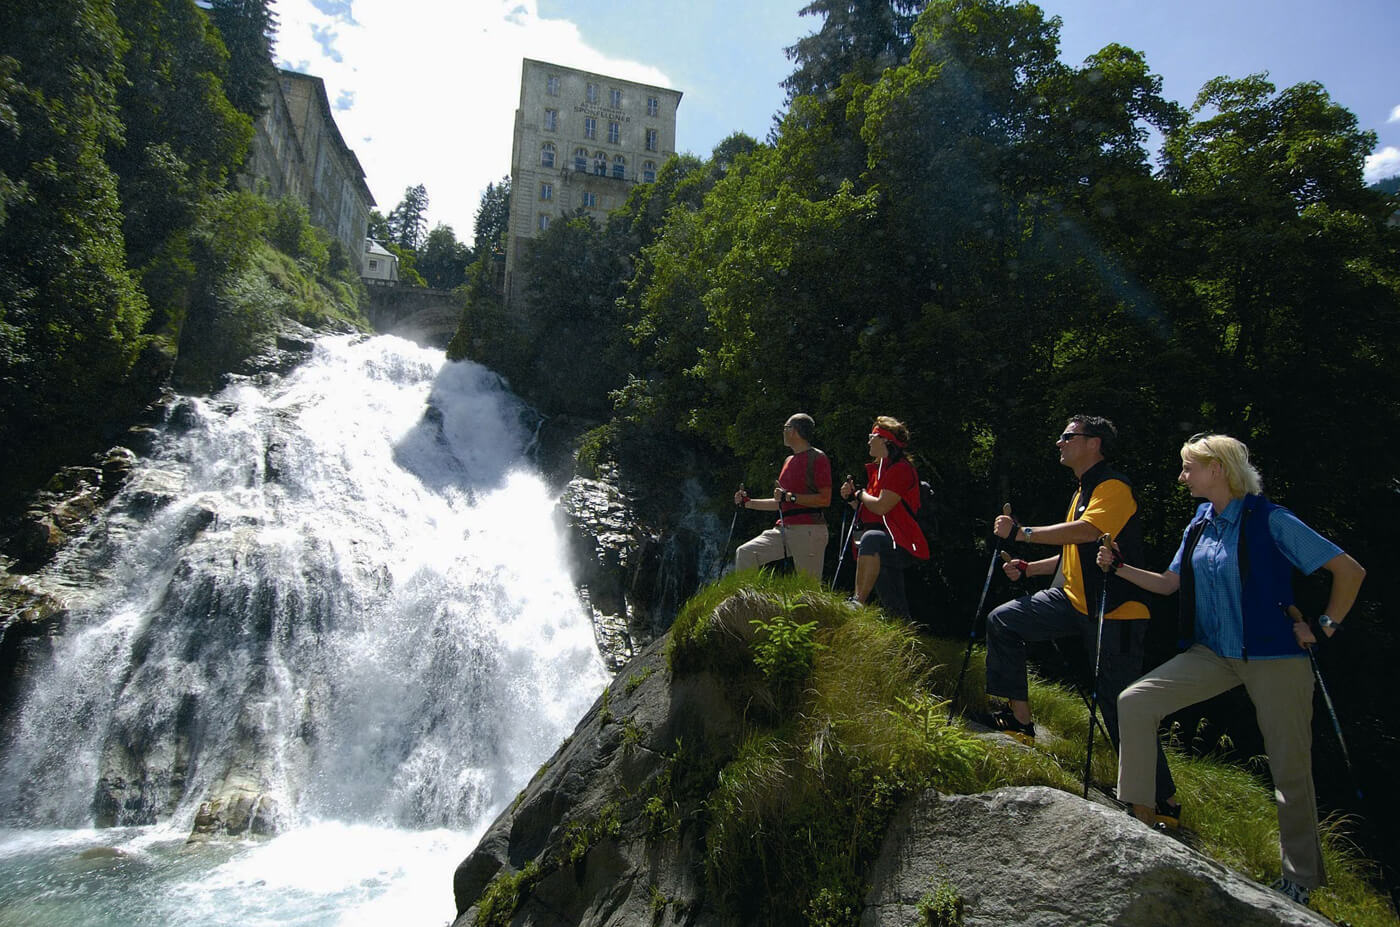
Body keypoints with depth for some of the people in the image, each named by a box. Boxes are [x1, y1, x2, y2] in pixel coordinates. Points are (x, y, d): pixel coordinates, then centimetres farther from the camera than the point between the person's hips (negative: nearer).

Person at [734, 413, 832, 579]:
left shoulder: (817, 458, -6)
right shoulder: (789, 460, 21)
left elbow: (825, 499, -14)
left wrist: (790, 497, -18)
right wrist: (748, 502, 22)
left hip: (809, 530, -8)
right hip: (784, 528, 8)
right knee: (745, 553, -5)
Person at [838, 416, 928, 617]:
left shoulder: (900, 469, -9)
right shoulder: (878, 469, 21)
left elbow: (881, 507, -20)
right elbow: (868, 512, 24)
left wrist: (861, 494, -2)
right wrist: (852, 498, 7)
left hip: (900, 545, -10)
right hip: (883, 548, 10)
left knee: (870, 538, -41)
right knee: (895, 610, 11)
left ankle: (858, 602, -48)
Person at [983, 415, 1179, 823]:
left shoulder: (1113, 486, -12)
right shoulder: (1082, 491, 18)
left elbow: (1088, 532, -31)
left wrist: (1022, 532, -27)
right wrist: (1028, 568, 15)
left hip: (1115, 613, -9)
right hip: (1076, 602, 9)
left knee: (1122, 710, -4)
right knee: (1002, 621, -2)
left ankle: (1163, 804, 12)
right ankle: (1019, 718, 4)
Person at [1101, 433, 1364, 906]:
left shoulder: (1270, 520, -12)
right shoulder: (1199, 525, 7)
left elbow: (1350, 571, -8)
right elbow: (1169, 583, 15)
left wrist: (1324, 626, -7)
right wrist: (1121, 568, 1)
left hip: (1274, 658, -6)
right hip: (1214, 654, 6)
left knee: (1290, 767, 5)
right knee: (1134, 701, -10)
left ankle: (1301, 876, 26)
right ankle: (1139, 815, 0)